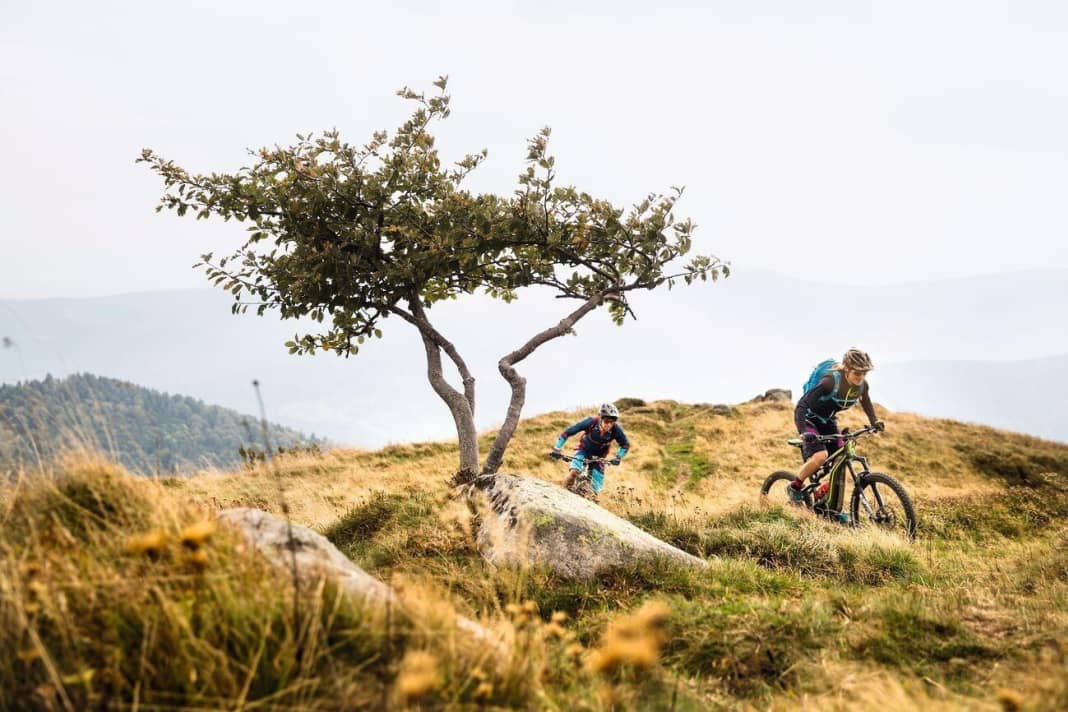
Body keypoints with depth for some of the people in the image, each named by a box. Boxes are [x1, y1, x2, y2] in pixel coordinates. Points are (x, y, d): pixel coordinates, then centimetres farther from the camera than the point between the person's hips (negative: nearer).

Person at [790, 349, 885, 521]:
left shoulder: (862, 385, -14)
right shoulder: (831, 381, -33)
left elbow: (866, 403, 11)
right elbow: (802, 404, -33)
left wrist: (874, 421, -7)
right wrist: (804, 432, -44)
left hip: (827, 420, 6)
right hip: (808, 417, -6)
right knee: (820, 456, -28)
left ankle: (833, 509, 7)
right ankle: (795, 487, -4)